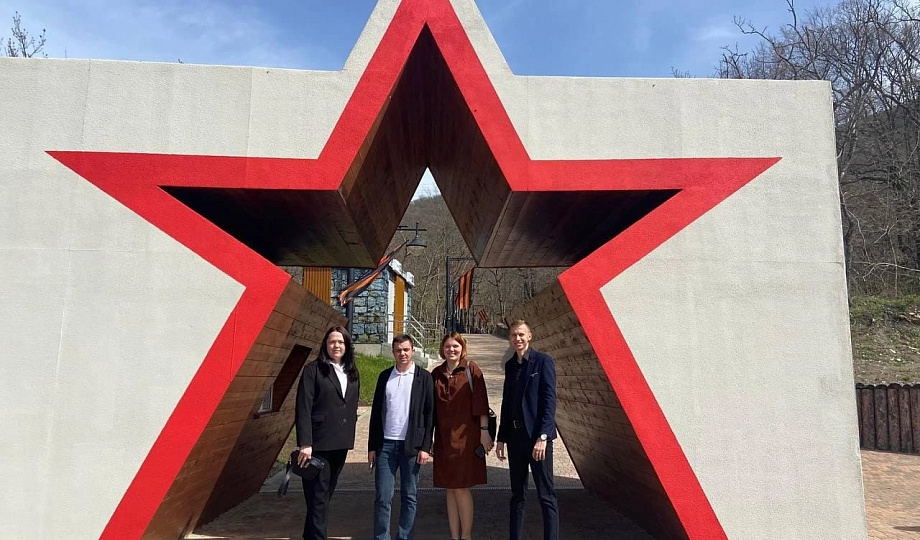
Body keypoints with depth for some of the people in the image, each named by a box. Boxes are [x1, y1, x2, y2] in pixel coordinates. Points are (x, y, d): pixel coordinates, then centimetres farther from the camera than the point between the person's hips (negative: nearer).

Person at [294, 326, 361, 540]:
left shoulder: (352, 373, 11)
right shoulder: (313, 370, -7)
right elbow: (303, 409, -12)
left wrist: (349, 436, 9)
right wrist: (305, 443, -19)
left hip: (341, 443, 6)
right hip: (318, 443, -6)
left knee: (327, 493, 15)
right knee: (318, 497, -2)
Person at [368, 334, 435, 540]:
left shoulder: (424, 377, 0)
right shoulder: (385, 376, 9)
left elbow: (429, 413, -2)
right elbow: (376, 411, 10)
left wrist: (425, 447, -7)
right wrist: (372, 446, 6)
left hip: (412, 445, -2)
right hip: (385, 444, 2)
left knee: (409, 497, 8)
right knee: (383, 497, 2)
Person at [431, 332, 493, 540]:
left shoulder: (471, 370, -4)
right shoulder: (436, 374, 8)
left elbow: (480, 402, -7)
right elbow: (432, 407, 11)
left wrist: (484, 431, -10)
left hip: (466, 436, -4)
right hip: (443, 437, 4)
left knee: (461, 488, -3)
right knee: (450, 489, 10)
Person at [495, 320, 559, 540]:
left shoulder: (543, 361, -6)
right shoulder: (510, 365, 12)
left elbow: (549, 401, -12)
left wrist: (543, 437, -18)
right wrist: (501, 437, 13)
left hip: (537, 435, -6)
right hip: (515, 435, 6)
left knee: (546, 495, -2)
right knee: (517, 494, 14)